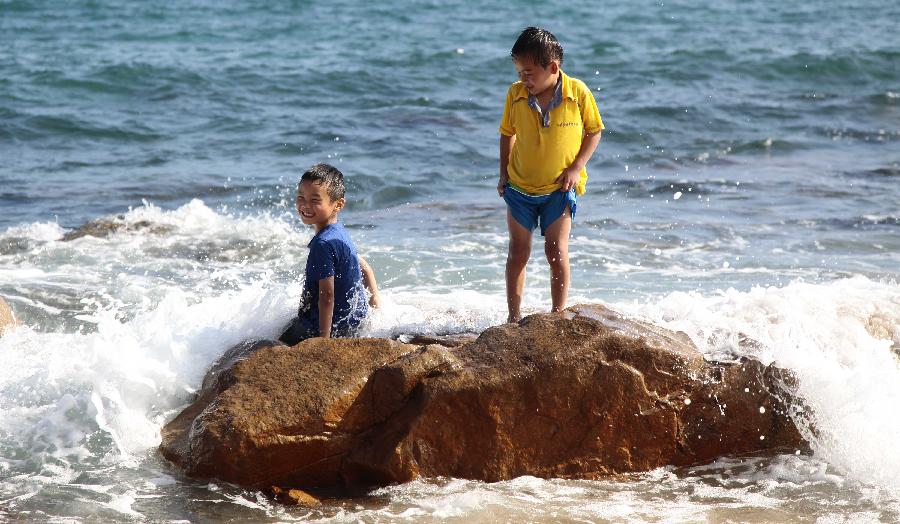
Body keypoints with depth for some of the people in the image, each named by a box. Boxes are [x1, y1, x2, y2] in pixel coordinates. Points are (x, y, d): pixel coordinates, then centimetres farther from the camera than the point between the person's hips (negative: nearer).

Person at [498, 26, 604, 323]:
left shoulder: (578, 93, -15)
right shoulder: (515, 95, -9)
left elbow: (593, 131, -2)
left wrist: (576, 168, -12)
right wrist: (504, 173, 4)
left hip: (560, 188, -2)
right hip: (519, 186, 2)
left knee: (557, 251, -6)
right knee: (518, 253, 7)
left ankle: (559, 315, 6)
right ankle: (514, 317, 15)